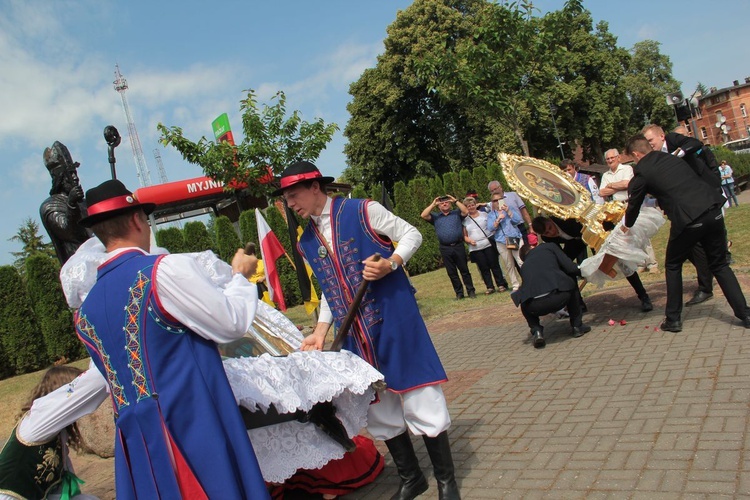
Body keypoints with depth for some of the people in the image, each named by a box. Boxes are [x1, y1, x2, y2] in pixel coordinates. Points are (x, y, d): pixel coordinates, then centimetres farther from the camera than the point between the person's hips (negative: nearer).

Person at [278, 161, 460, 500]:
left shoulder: (362, 211, -7)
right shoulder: (307, 243, 11)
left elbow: (411, 234, -1)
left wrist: (390, 264, -18)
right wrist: (320, 332, 7)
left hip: (395, 322, -5)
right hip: (356, 336, 6)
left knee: (419, 400, 1)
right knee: (378, 411, 10)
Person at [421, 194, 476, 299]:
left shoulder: (457, 213, 12)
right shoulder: (435, 216, 14)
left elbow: (466, 212, -6)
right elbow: (423, 215, 0)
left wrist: (455, 201, -2)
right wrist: (433, 204, 2)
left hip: (458, 246, -1)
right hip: (445, 249, 2)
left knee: (464, 270, 1)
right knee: (451, 272, 6)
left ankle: (471, 291, 7)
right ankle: (459, 292, 14)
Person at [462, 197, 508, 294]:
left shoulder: (484, 215, 8)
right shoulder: (465, 220, 9)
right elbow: (465, 236, 11)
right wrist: (469, 240, -8)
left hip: (489, 245, -1)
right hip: (475, 248, 1)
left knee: (494, 265, 1)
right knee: (483, 268, 2)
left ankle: (501, 285, 8)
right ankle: (490, 287, 8)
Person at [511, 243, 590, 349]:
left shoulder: (524, 266, 32)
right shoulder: (549, 246, 23)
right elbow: (571, 268, 12)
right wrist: (581, 271, 35)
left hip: (535, 306, 3)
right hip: (561, 297, -2)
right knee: (571, 283, 32)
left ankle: (536, 331, 14)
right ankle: (577, 326, 32)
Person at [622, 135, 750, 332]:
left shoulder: (641, 172, 4)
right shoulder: (672, 158, 21)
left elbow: (634, 204, 15)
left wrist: (627, 224, 36)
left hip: (687, 220, -5)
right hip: (713, 212, 5)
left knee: (673, 266, 16)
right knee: (720, 265, 19)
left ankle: (673, 319, 19)